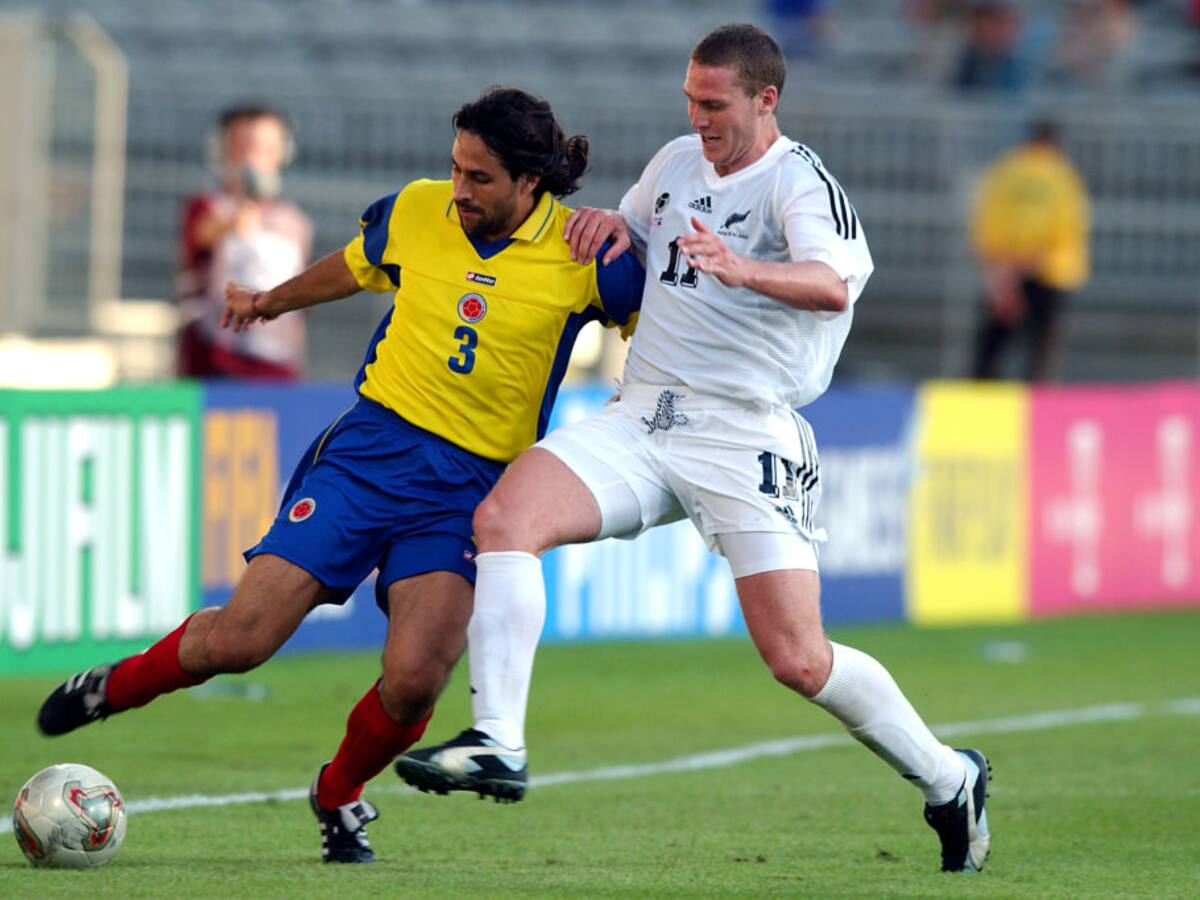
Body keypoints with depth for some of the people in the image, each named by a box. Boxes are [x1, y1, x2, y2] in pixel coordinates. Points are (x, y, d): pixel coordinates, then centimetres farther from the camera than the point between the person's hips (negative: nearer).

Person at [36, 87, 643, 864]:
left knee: (415, 679, -20)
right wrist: (271, 301, 38)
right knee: (240, 638, -9)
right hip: (371, 445, 1)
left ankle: (340, 796, 13)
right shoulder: (414, 213, 1)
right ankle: (114, 687, 23)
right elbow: (349, 269, 23)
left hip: (470, 485, -1)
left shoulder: (585, 253, -7)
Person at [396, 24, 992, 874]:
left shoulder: (801, 181, -7)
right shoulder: (677, 163, 15)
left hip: (747, 436, -6)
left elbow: (833, 286, -27)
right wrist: (608, 223, 10)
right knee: (504, 515, -20)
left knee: (799, 659, -10)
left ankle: (949, 779, 13)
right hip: (642, 421, 6)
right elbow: (631, 238, 35)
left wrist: (745, 270, -47)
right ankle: (498, 745, -23)